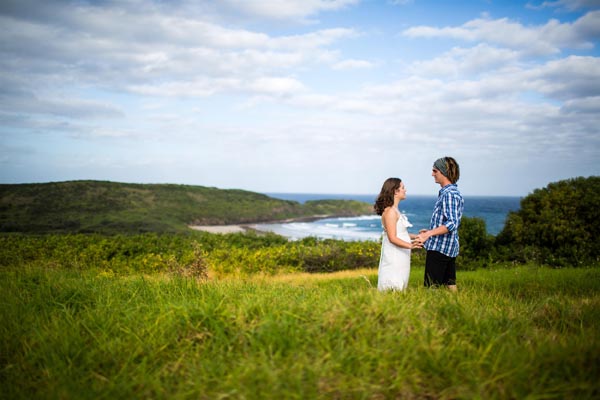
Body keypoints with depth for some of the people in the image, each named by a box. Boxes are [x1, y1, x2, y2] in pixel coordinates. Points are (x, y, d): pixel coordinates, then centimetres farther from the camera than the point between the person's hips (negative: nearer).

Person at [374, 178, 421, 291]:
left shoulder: (395, 210, 13)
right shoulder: (390, 211, -17)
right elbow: (392, 238, -22)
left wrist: (416, 236, 20)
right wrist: (410, 245, -31)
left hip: (400, 255, 10)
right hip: (394, 257, -10)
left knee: (400, 285, 12)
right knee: (394, 287, -6)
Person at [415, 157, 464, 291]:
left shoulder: (449, 194, -17)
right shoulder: (454, 192, 16)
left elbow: (452, 224, -26)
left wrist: (429, 234, -29)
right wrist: (431, 231, 25)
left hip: (439, 248, -10)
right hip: (450, 248, 10)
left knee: (432, 287, -6)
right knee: (450, 284, 14)